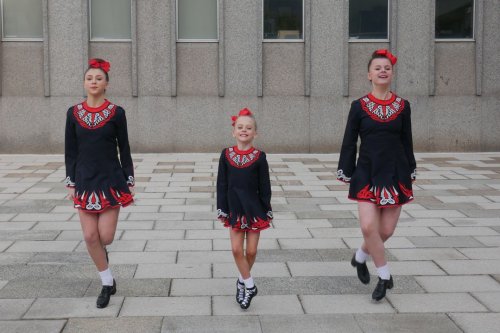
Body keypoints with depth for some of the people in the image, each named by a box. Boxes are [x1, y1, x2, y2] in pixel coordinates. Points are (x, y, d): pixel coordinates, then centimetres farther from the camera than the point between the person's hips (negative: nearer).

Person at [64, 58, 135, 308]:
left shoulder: (116, 113, -3)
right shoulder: (73, 113, 2)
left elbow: (124, 150, 1)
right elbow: (70, 151, 6)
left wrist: (129, 182, -1)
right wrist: (70, 183, 2)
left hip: (111, 180, -2)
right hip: (85, 181, 2)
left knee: (105, 236, -4)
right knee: (90, 236, 0)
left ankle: (100, 250, 35)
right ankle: (107, 283, 18)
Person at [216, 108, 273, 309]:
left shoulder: (259, 157, -6)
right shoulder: (226, 155, -3)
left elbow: (265, 186, -2)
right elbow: (221, 184, 1)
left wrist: (267, 211, -1)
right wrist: (222, 210, 0)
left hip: (254, 208, -1)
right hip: (235, 208, 1)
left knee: (251, 251, 5)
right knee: (236, 249, -3)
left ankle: (243, 280, 29)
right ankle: (249, 285, 12)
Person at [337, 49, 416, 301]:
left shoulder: (403, 106, 3)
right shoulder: (359, 106, -1)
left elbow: (407, 142, 10)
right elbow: (349, 143, 2)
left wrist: (410, 174, 10)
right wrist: (345, 174, 0)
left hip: (395, 174, 2)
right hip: (367, 174, -2)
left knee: (386, 230, 4)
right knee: (368, 226, -13)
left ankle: (360, 256, 34)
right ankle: (384, 275, 6)